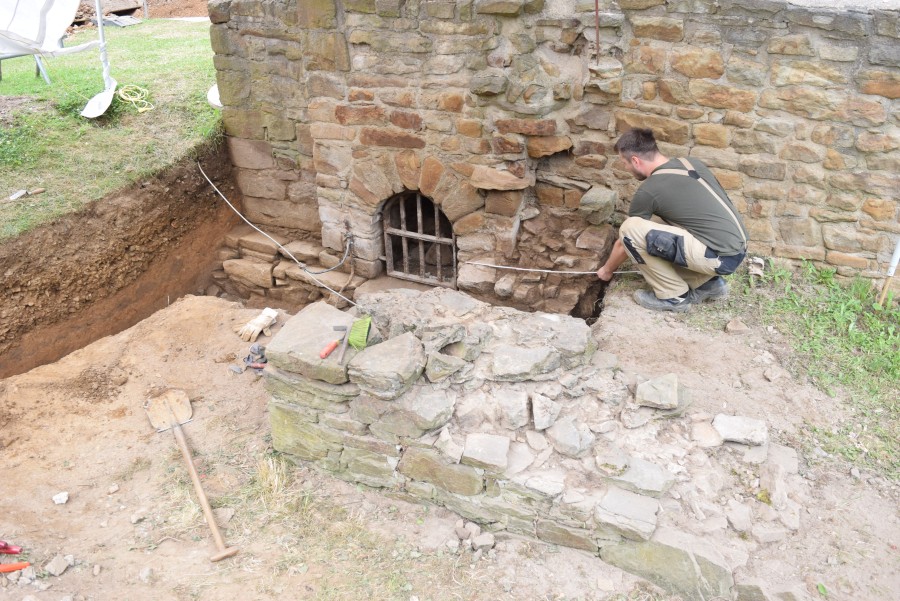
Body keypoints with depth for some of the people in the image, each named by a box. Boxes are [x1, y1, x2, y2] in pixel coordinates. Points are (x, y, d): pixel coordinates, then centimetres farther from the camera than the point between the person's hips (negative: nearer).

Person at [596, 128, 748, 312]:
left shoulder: (648, 190, -9)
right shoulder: (691, 163, 12)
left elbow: (625, 240, 5)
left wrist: (607, 269, 23)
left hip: (720, 258, -9)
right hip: (737, 250, 9)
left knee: (630, 229, -13)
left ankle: (674, 296, -1)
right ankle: (708, 283, 16)